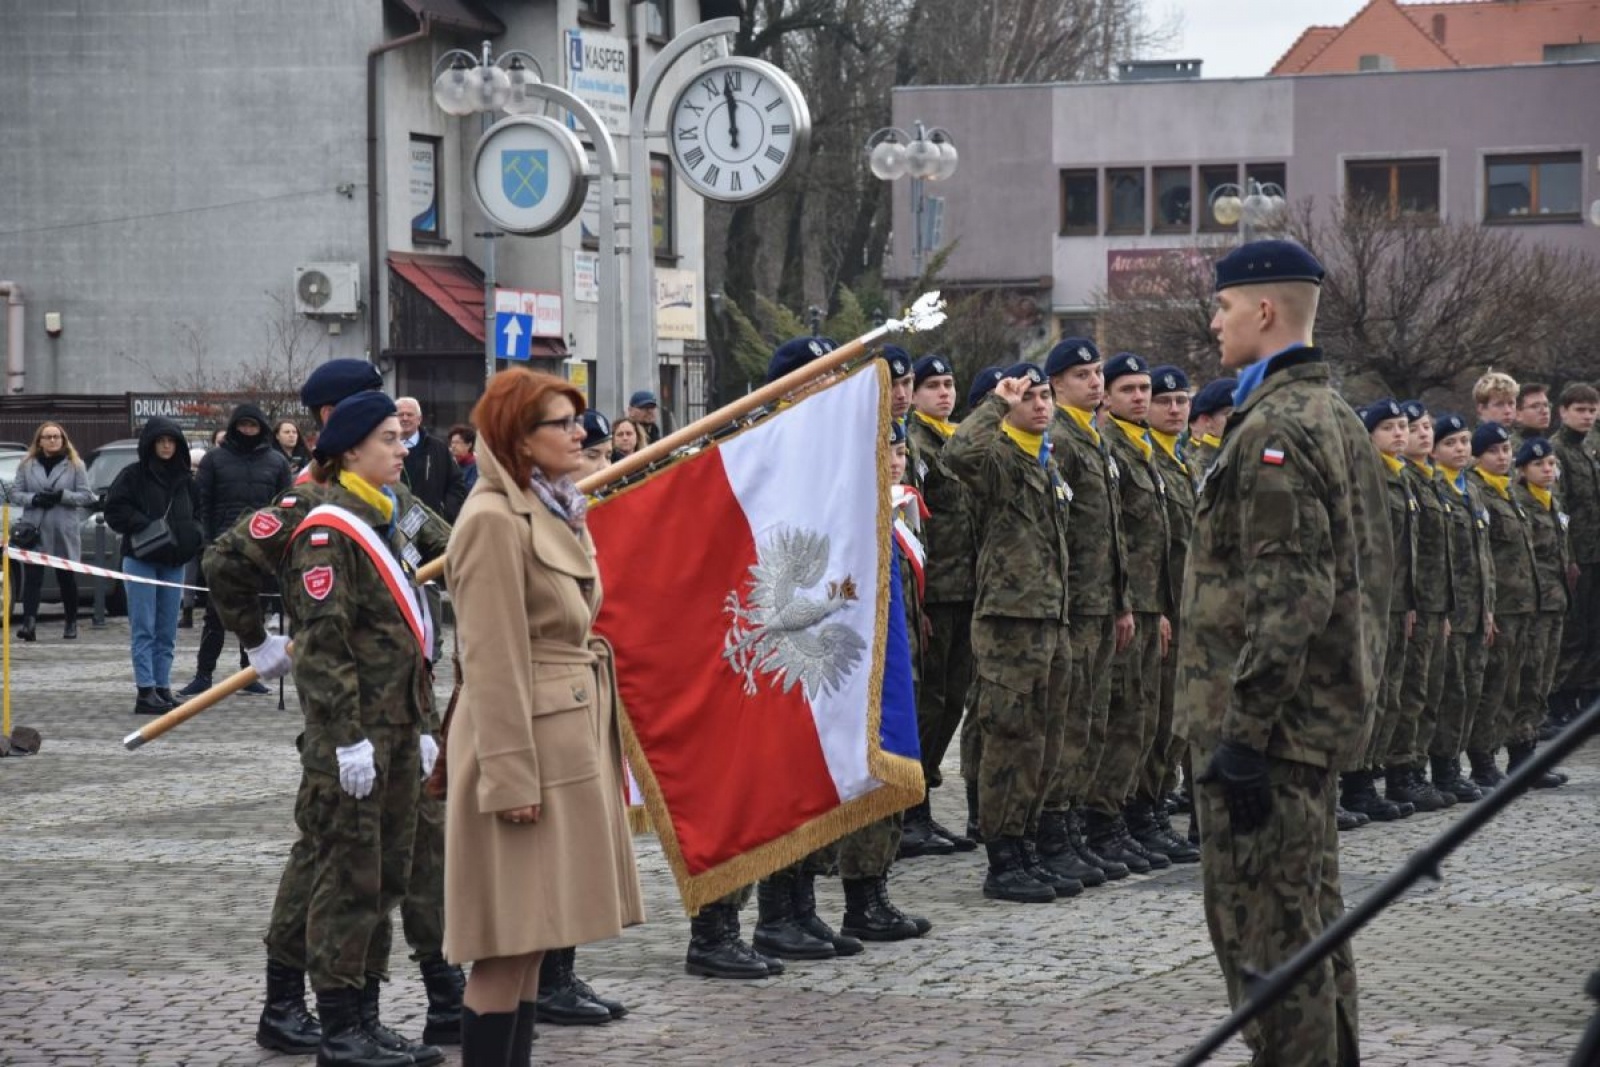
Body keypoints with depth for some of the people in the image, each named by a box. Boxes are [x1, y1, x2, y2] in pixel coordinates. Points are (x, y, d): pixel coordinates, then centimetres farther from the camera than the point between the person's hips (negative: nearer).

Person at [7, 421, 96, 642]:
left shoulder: (75, 466, 4)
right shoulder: (27, 465, 9)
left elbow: (87, 496, 0)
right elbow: (13, 493, 6)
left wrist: (62, 496, -15)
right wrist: (34, 498, -13)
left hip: (64, 532, -1)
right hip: (34, 531, 1)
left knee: (67, 578, 8)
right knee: (32, 577, -11)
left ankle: (71, 623, 21)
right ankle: (29, 622, -20)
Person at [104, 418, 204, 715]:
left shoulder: (186, 479, 12)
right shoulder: (133, 476, -2)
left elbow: (197, 514, 20)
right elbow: (115, 511, -7)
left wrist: (193, 534, -1)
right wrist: (145, 526, -18)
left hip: (174, 561, 5)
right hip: (141, 559, -5)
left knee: (167, 631, 8)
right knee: (144, 629, -7)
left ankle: (163, 687, 14)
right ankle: (146, 691, -10)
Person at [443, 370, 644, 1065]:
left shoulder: (555, 511, 15)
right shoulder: (495, 521, -14)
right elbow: (493, 663, -18)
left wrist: (594, 743, 18)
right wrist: (511, 777, -21)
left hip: (569, 739, 10)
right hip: (525, 745, -10)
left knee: (532, 936, 12)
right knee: (509, 946, -6)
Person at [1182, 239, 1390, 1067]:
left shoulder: (1275, 428, -17)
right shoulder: (1340, 421, 15)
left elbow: (1286, 594, -24)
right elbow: (1374, 571, 20)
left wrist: (1242, 733, -23)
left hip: (1268, 718, -10)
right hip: (1327, 711, 10)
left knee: (1261, 926, -6)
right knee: (1310, 915, 17)